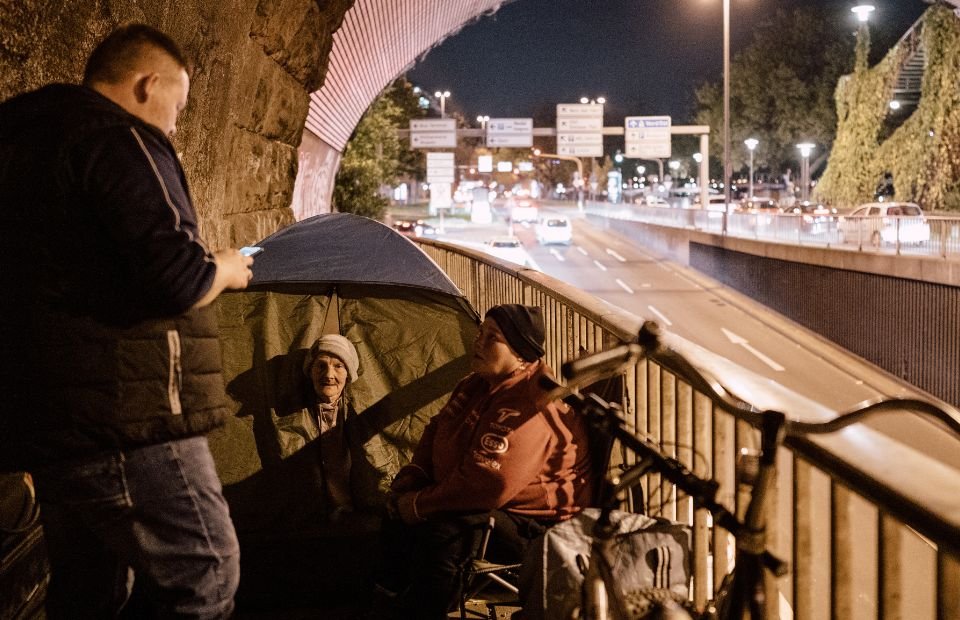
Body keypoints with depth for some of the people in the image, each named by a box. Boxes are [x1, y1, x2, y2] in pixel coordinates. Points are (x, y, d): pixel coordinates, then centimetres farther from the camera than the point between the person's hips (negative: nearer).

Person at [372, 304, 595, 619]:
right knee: (399, 510, 5)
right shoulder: (478, 385, 6)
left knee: (441, 534, -31)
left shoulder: (528, 410, -27)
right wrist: (411, 478, 0)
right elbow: (436, 432, 17)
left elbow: (488, 486, -32)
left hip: (532, 523, -10)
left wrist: (421, 504, -22)